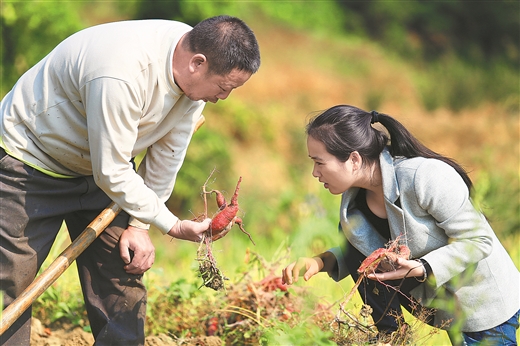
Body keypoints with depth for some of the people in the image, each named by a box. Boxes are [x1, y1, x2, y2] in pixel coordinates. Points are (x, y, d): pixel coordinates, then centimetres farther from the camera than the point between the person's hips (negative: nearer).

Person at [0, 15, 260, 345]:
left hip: (100, 167, 8)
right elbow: (111, 173, -32)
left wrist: (139, 224, -4)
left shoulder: (194, 69, -14)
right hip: (31, 162, -7)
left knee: (123, 283, 2)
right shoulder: (122, 74, -38)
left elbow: (167, 151, -4)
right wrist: (174, 225, -25)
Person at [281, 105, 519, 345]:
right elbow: (359, 254, 6)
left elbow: (478, 240, -25)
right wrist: (320, 262, -13)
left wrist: (422, 269, -37)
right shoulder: (354, 197, -8)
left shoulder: (426, 177, -30)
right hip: (432, 300, 6)